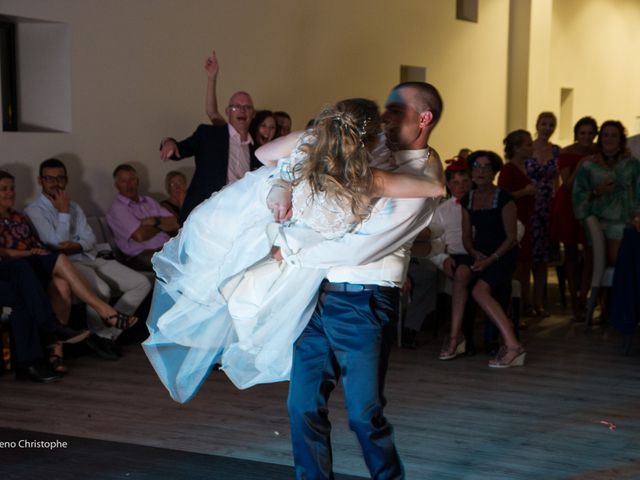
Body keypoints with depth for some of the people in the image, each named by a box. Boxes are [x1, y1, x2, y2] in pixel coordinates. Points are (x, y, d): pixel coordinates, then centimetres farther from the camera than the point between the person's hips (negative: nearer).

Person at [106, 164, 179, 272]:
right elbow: (140, 236, -13)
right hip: (141, 256, -7)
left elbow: (175, 224, 11)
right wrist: (162, 225, 5)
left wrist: (155, 221, -6)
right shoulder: (117, 208, 2)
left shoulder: (149, 202, 23)